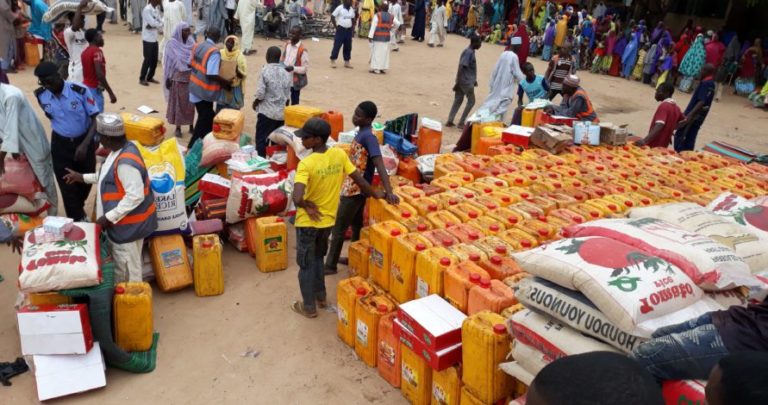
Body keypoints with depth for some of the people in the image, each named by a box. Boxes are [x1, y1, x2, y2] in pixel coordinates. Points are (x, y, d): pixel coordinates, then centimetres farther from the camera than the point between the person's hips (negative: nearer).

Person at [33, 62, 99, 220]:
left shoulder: (80, 91, -20)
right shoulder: (41, 95, -8)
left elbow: (95, 119, -17)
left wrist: (85, 144, -25)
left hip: (83, 142, -1)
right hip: (60, 145, 2)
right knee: (67, 185, 3)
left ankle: (78, 208, 44)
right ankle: (77, 219, 19)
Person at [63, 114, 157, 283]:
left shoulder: (126, 162, -30)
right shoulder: (121, 149, 2)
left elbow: (135, 196, -31)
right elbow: (110, 176, 18)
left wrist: (109, 217, -25)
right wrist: (83, 177, 20)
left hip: (128, 224, -10)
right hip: (120, 220, 10)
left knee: (127, 269, 8)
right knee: (119, 264, 25)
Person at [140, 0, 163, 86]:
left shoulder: (156, 10, 11)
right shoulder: (147, 9, -16)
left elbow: (161, 23, 4)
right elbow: (153, 23, -24)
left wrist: (153, 26, -14)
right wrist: (158, 23, -4)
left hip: (155, 39, 8)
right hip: (148, 39, -8)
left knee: (155, 59, 11)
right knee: (148, 59, -3)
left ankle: (150, 77, 25)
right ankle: (142, 79, 8)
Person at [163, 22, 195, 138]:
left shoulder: (191, 42, 5)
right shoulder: (172, 43, -8)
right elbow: (169, 62, -6)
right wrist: (168, 78, -7)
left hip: (191, 77, 4)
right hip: (178, 78, -4)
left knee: (191, 102, 9)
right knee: (178, 102, 4)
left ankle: (191, 125, 20)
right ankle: (178, 127, 14)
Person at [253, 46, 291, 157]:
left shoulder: (265, 71, -12)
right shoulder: (286, 73, 3)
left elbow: (260, 94, -16)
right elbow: (288, 95, 7)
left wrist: (255, 102, 3)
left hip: (266, 112, -5)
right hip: (281, 113, 5)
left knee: (261, 140, 3)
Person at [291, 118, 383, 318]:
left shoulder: (306, 164, -25)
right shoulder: (340, 155, -9)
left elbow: (297, 198, -36)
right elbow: (360, 181, -2)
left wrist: (307, 205, -15)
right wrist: (376, 194, 14)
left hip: (308, 222, -5)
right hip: (328, 220, 6)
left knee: (306, 264, 13)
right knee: (318, 258, 27)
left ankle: (309, 307, 27)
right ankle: (321, 297, 39)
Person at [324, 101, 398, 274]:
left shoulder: (368, 136, -25)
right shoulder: (361, 132, 4)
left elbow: (380, 164, -35)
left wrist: (388, 191, -44)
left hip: (356, 189, -9)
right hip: (355, 187, 9)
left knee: (338, 228, 3)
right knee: (356, 224, 22)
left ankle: (330, 265, 16)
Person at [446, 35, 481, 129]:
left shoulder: (471, 52, 12)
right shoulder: (468, 52, -18)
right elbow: (461, 67, -23)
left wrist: (474, 80, 26)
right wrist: (457, 82, -24)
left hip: (467, 80, 9)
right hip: (466, 81, -9)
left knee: (458, 100, 11)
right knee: (471, 101, 1)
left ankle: (449, 121, 12)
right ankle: (461, 123, 4)